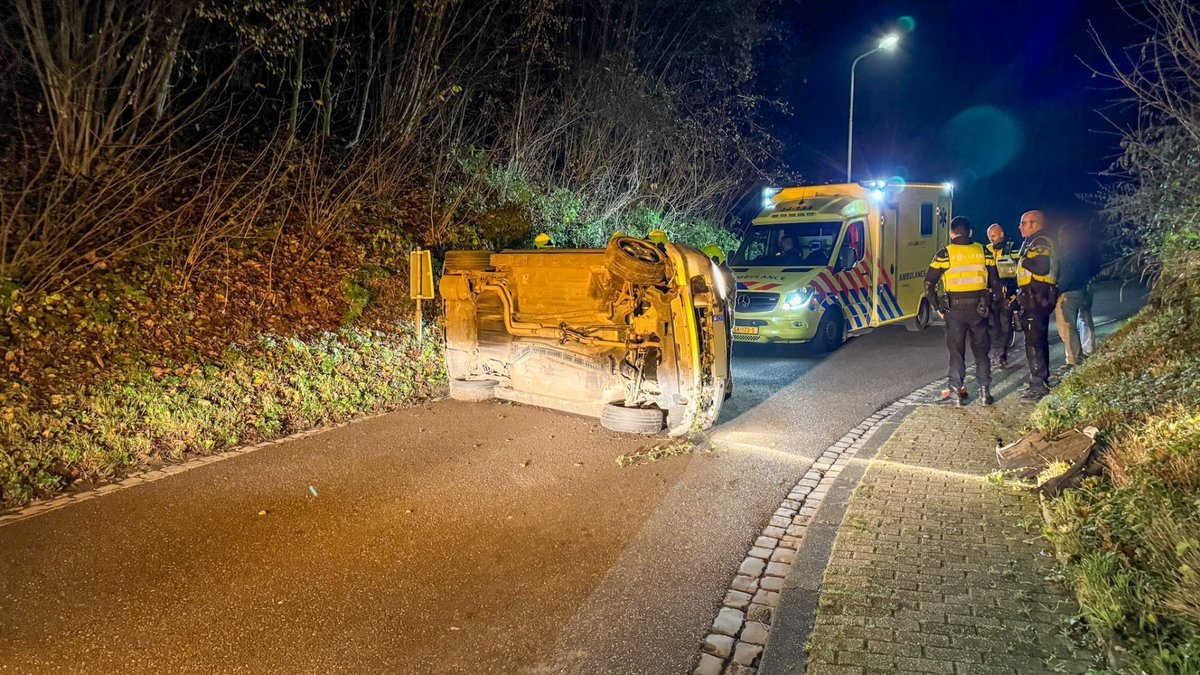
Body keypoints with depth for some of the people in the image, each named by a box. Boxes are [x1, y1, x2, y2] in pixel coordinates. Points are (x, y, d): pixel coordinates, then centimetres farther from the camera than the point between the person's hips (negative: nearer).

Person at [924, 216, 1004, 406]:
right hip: (979, 308, 2)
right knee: (981, 351, 13)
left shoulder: (945, 254, -4)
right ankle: (985, 391, 15)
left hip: (955, 309, -2)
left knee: (956, 352, 8)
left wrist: (938, 307, 1)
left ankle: (957, 392, 9)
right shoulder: (983, 252, 3)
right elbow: (995, 282, 3)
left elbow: (928, 284, -8)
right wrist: (990, 304, 13)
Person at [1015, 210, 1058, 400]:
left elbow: (1041, 268, -27)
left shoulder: (1041, 242, -13)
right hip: (1037, 298, 11)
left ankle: (1038, 386, -8)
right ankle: (1042, 382, 25)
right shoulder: (1034, 242, 20)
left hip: (1036, 298, -11)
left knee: (1034, 343, -10)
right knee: (1039, 341, 16)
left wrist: (1023, 260, -13)